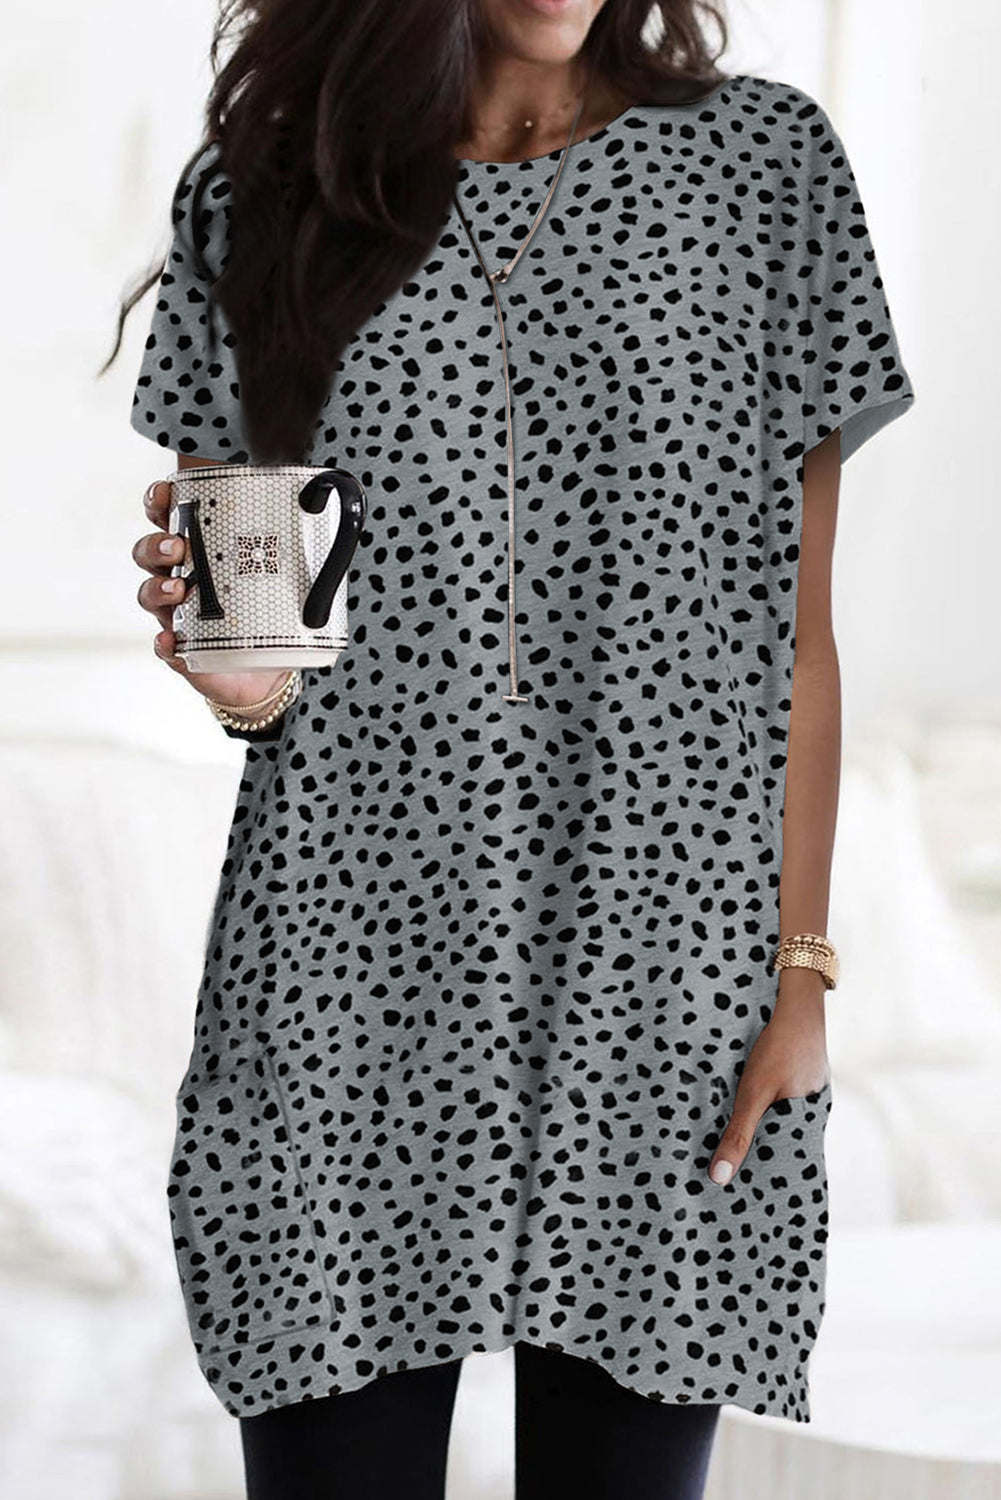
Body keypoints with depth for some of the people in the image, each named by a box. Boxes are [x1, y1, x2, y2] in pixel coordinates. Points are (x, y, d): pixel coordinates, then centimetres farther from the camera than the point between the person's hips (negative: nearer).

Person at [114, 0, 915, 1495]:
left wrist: (800, 967, -2)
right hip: (347, 992, 1)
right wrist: (240, 679, -11)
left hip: (662, 994, 0)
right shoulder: (259, 189, 8)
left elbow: (800, 630, 4)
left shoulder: (763, 161, 5)